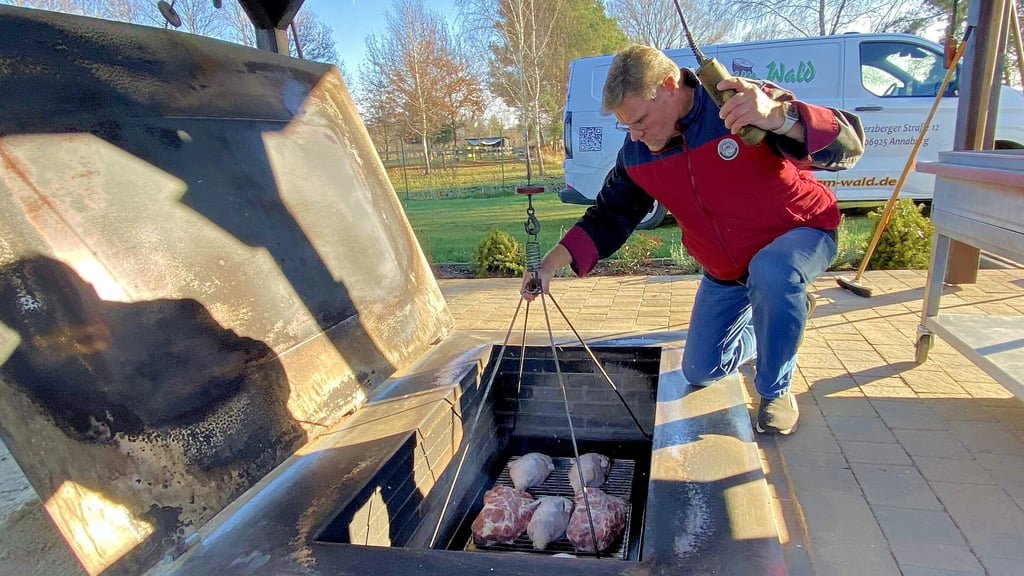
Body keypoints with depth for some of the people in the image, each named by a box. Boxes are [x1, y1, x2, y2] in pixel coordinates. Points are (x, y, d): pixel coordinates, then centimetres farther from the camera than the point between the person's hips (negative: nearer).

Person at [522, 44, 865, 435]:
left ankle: (776, 391, -13)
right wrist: (552, 263, -20)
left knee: (770, 271, -42)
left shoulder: (746, 104, -28)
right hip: (725, 270, 5)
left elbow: (848, 146, -33)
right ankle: (787, 314, 34)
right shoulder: (636, 153, -12)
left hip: (800, 233, -5)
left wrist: (777, 117, -54)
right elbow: (609, 218, -5)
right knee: (700, 372, 9)